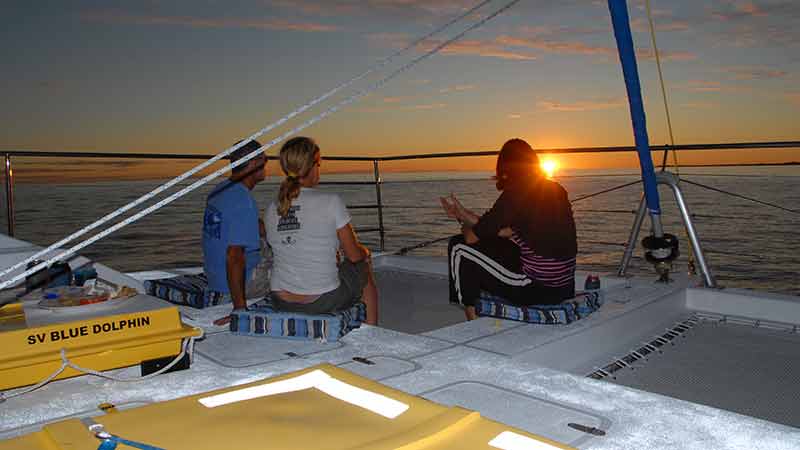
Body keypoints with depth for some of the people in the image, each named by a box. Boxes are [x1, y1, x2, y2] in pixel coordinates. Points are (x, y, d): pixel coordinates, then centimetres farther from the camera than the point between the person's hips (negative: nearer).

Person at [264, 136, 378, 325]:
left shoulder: (271, 210, -1)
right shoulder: (330, 202, -15)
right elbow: (354, 255, -8)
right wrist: (365, 252, 16)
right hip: (323, 302, -5)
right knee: (366, 279, 24)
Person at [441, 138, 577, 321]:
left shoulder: (515, 193, -13)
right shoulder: (556, 190, 11)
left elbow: (471, 237, -8)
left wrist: (466, 227, 16)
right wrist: (465, 214, 20)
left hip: (537, 289, -8)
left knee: (458, 247, 3)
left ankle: (474, 322, 14)